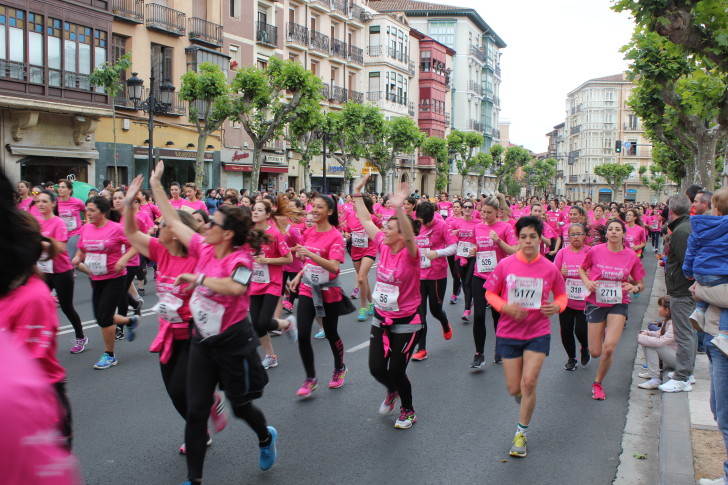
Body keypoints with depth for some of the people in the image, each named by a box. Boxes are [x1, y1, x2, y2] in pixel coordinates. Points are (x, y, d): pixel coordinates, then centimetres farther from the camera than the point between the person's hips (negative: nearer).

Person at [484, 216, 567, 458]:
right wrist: (506, 307, -17)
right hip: (509, 332, 1)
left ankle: (521, 433, 12)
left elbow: (561, 294, 10)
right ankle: (526, 400, 45)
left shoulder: (549, 268, -6)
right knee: (514, 388, 5)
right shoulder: (505, 265, -7)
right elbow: (490, 293, 1)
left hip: (538, 333, 0)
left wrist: (557, 306, -13)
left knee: (529, 383, -9)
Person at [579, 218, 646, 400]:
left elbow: (640, 284, 7)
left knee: (609, 348, -15)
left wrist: (634, 288, -16)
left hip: (618, 304, 0)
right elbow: (582, 268, 12)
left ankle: (598, 383, 12)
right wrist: (586, 281, -8)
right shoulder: (595, 251, -6)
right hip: (596, 302, 0)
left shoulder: (631, 256, -4)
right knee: (595, 352, 2)